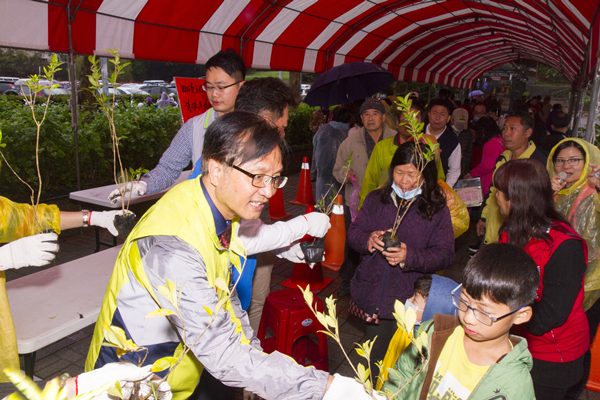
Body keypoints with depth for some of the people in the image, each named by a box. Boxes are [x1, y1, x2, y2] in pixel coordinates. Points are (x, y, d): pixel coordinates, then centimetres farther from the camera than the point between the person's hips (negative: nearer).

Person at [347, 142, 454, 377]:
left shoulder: (437, 210, -5)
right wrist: (367, 240, -16)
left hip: (407, 301, -3)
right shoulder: (375, 199, 5)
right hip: (370, 294, 3)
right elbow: (353, 232, 8)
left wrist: (410, 256, -25)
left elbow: (445, 255, -8)